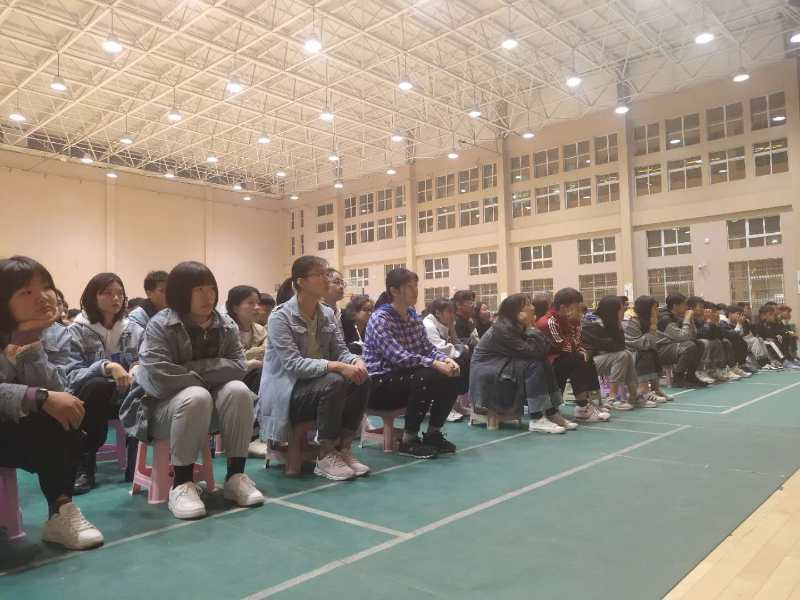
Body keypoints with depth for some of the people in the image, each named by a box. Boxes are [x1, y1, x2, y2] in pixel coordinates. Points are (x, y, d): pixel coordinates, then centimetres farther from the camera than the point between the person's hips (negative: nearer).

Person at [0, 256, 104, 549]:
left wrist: (30, 341, -24)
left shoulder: (56, 335, -3)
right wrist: (41, 399, -38)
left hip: (34, 435, 3)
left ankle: (61, 512, -20)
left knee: (64, 417, -28)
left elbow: (54, 390, -17)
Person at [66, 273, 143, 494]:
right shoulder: (77, 331, -3)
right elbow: (72, 376, -15)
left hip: (125, 397, 2)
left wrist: (138, 369, -23)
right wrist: (106, 366, -32)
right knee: (97, 385, -36)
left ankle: (136, 460, -12)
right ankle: (84, 466, -23)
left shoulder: (134, 329, 7)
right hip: (91, 398, -2)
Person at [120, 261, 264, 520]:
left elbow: (238, 367, -14)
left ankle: (235, 476, -18)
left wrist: (193, 369, -22)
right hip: (164, 408, -4)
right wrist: (201, 379, -17)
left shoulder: (226, 326, -1)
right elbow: (158, 378, -27)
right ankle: (182, 485, -24)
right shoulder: (160, 325, -14)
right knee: (196, 397, -36)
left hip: (211, 407, 4)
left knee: (239, 391, -26)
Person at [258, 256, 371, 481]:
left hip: (319, 382, 7)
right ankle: (326, 456, -17)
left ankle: (344, 448, -7)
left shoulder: (327, 314, 7)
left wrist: (356, 361, -21)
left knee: (361, 380, -19)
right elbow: (293, 364, -25)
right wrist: (336, 366, -34)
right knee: (334, 382, -32)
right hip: (286, 392, -6)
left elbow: (341, 351, 3)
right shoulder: (280, 317, -15)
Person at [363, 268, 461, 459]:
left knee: (451, 378, -9)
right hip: (380, 383, -8)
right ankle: (409, 440, -16)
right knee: (425, 377, -31)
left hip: (404, 377, 8)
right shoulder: (379, 319, -17)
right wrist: (434, 364, -33)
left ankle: (433, 433, 6)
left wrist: (445, 359, -17)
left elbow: (428, 348, 4)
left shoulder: (413, 315, 8)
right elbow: (398, 356, -28)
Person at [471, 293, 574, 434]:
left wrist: (530, 327, -9)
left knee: (545, 365, -3)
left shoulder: (518, 327, 7)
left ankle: (552, 413, -4)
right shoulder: (502, 328, -20)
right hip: (487, 377, -9)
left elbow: (543, 350, -2)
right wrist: (531, 327, -17)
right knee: (534, 365, -24)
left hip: (504, 369, 9)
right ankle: (537, 420, -23)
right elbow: (532, 352, -26)